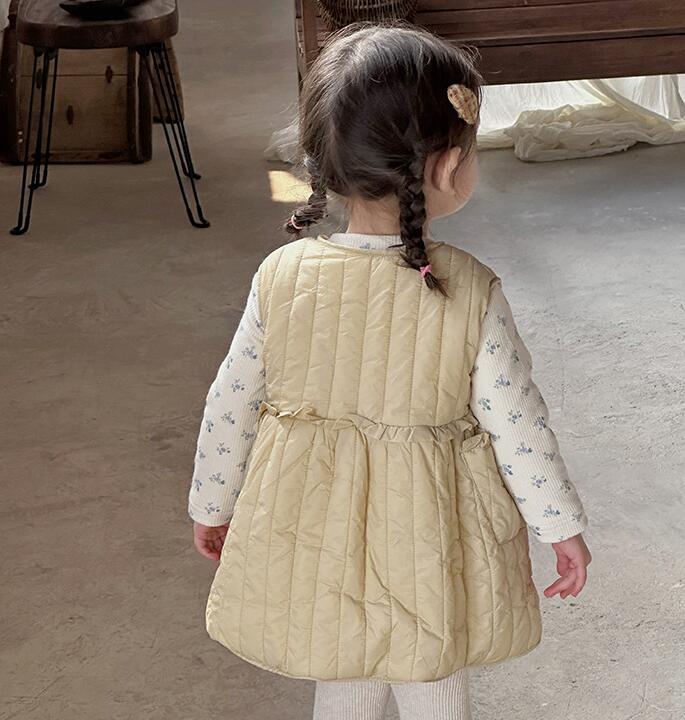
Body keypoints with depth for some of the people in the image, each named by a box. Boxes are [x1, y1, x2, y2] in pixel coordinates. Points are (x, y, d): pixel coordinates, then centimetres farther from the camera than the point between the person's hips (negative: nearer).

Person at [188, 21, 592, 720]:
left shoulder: (281, 277, -15)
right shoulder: (469, 292, -20)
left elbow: (230, 408, -5)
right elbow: (517, 425, -13)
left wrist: (212, 505, 11)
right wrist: (562, 526, 2)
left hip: (315, 549, 2)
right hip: (429, 551, -1)